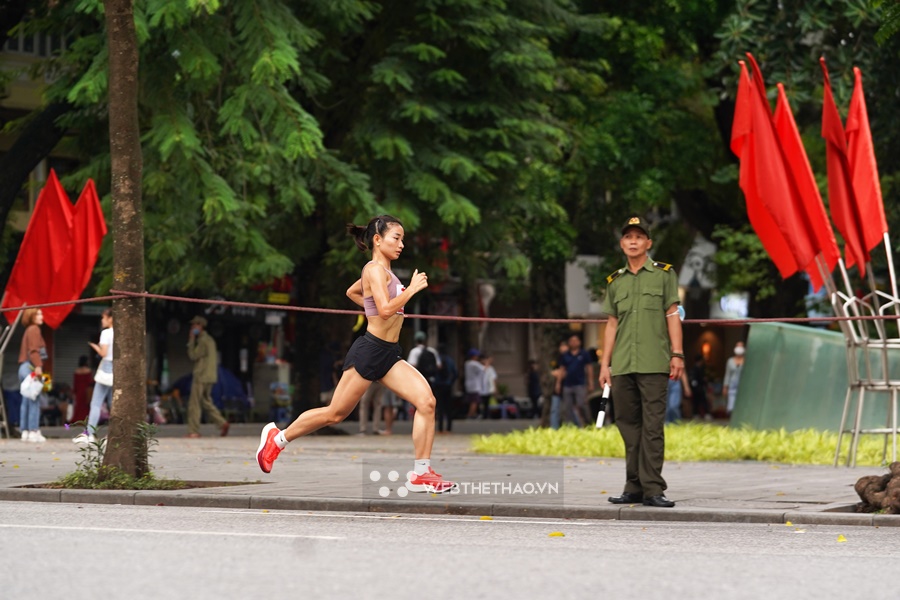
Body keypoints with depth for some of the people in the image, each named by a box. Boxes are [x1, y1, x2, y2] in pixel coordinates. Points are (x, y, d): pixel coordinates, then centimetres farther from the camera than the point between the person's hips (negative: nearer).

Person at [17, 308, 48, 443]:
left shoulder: (29, 330, 22)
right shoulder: (34, 329, -6)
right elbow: (34, 350, -17)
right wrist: (38, 366, -25)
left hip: (25, 367, 10)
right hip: (31, 367, -10)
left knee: (26, 401, 8)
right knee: (35, 401, -11)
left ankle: (25, 431, 9)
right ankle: (34, 431, -14)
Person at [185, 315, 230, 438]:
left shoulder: (203, 340, -14)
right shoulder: (209, 339, 17)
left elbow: (193, 356, -16)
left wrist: (191, 341, -8)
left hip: (201, 377, -10)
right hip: (210, 377, 10)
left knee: (194, 404, -5)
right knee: (206, 402, 15)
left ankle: (193, 431, -5)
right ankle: (222, 423, 5)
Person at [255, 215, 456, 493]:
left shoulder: (382, 271, 16)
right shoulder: (375, 269, -13)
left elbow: (352, 292, 33)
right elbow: (385, 309, -26)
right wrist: (412, 289, -17)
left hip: (388, 355, 9)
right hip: (370, 351, -9)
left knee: (426, 401, -11)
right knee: (335, 413, 2)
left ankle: (420, 473, -10)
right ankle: (277, 437, 22)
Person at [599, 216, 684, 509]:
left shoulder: (664, 274, 6)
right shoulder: (615, 281, 16)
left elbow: (672, 316, 3)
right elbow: (612, 324, 17)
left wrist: (677, 354, -5)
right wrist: (605, 363, 11)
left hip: (654, 364, -4)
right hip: (622, 366, 4)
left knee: (652, 426, -8)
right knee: (628, 424, 6)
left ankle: (653, 489, -9)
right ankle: (634, 487, 11)